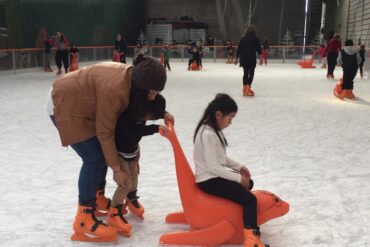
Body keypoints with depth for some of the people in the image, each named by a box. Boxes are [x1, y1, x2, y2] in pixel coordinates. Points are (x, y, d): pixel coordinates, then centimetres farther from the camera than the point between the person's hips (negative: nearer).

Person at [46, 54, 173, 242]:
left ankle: (97, 198, 30)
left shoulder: (132, 78, -12)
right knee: (94, 158, -14)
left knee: (103, 154, 13)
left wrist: (163, 113, -7)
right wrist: (117, 169, -21)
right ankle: (84, 220, -6)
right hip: (64, 106, -9)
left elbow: (146, 103, 11)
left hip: (80, 103, 9)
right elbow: (105, 132, -28)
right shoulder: (114, 89, -37)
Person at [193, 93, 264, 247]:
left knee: (248, 183, 21)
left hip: (214, 176, 10)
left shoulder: (213, 130, 8)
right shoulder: (208, 135, -23)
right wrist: (238, 178, -18)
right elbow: (213, 166, -25)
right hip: (209, 181, -10)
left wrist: (238, 167, 7)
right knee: (250, 199, -16)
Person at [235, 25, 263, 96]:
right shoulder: (255, 38, 1)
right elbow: (259, 48, -8)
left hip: (243, 59, 5)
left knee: (245, 73, 14)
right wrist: (261, 58, -9)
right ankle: (248, 90, -10)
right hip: (252, 59, -5)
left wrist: (237, 58, 23)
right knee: (251, 73, 0)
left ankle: (244, 90, 16)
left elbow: (238, 49, 15)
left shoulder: (243, 38, 12)